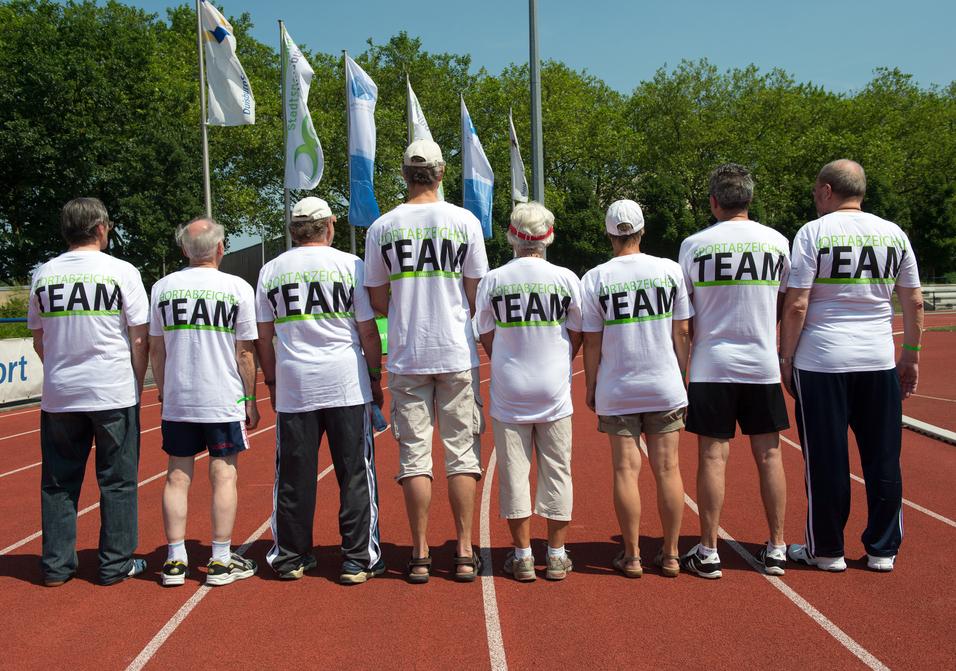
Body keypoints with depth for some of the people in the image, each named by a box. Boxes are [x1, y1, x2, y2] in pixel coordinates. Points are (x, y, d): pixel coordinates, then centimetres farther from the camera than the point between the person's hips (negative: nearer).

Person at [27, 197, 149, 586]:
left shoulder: (44, 274, 5)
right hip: (114, 394, -3)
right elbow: (139, 339, -6)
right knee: (117, 480, 6)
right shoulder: (122, 272, -6)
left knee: (58, 481, 12)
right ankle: (116, 564, 11)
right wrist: (138, 384, 5)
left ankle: (56, 565, 17)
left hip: (59, 395, 4)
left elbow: (38, 340, 11)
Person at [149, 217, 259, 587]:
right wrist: (250, 399, 4)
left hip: (176, 401, 3)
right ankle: (221, 561, 8)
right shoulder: (237, 287, -5)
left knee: (177, 476, 9)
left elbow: (155, 349, 8)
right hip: (224, 401, -3)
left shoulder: (162, 287, 4)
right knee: (224, 475, 4)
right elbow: (245, 352, -3)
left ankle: (175, 561, 12)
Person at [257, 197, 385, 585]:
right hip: (346, 384, -2)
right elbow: (368, 332, 0)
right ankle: (358, 560, 6)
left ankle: (290, 558, 17)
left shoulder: (271, 271, 8)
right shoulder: (351, 265, 0)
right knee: (355, 473, 3)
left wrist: (271, 382, 20)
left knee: (293, 475, 9)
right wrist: (375, 378, 10)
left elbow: (264, 338, 11)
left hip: (292, 386, 3)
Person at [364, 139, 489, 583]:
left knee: (414, 453, 6)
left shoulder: (382, 227, 2)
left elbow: (377, 301, 6)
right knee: (462, 450, 6)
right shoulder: (465, 221, -1)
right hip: (457, 353, 0)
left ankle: (420, 555, 9)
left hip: (407, 357, 1)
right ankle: (465, 553, 9)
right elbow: (476, 294, 1)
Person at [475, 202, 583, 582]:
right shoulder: (566, 279, -3)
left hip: (508, 392, 0)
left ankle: (522, 556, 13)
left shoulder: (492, 281, -3)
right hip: (554, 392, 0)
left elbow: (487, 339, 4)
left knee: (514, 471, 7)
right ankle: (556, 555, 15)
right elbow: (577, 336, 5)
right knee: (556, 470, 9)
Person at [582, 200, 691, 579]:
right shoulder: (669, 270, 0)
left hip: (616, 391, -1)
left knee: (626, 470, 3)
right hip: (665, 387, 1)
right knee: (667, 468, 6)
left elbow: (591, 342, -2)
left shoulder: (595, 278, -4)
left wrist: (591, 388, 8)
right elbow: (681, 332, 2)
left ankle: (631, 556, 9)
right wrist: (682, 376, 12)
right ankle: (670, 555, 13)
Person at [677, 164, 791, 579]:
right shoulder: (777, 242, 3)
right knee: (768, 455, 9)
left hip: (711, 366, -2)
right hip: (763, 366, 2)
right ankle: (776, 548, 16)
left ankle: (707, 552, 7)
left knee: (713, 456, 2)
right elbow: (786, 306, 10)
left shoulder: (695, 244, -4)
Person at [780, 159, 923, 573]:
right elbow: (914, 302, 9)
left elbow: (796, 306, -10)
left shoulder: (814, 232, -6)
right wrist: (911, 354, 18)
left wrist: (786, 358, 0)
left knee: (826, 461, 5)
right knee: (882, 458, 11)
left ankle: (826, 550, 16)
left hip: (822, 363, -4)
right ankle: (883, 549, 20)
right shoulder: (894, 234, 6)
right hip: (879, 361, 4)